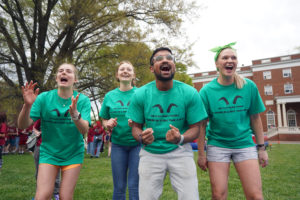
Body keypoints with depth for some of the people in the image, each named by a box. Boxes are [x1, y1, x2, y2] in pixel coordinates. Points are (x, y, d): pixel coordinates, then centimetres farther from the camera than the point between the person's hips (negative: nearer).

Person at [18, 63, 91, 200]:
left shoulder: (83, 100, -9)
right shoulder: (44, 98, -7)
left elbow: (84, 130, -21)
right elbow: (23, 125, -11)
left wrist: (75, 113, -41)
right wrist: (27, 106, -30)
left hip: (73, 154, 0)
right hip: (48, 153, 1)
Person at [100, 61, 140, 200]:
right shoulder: (110, 96, 6)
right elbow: (104, 120, 13)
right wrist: (108, 124, -9)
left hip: (137, 143, -2)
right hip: (118, 144, 2)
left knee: (134, 187, 2)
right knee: (119, 188, 11)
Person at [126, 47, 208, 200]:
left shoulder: (189, 93, -9)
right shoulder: (140, 94, -6)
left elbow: (195, 128, -5)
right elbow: (136, 127, 1)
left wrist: (180, 139, -26)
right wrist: (142, 138, -22)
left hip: (180, 151, 0)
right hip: (150, 152, 1)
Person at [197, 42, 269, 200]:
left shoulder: (249, 86, -1)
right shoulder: (206, 91, -7)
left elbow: (255, 118, 6)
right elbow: (201, 124, -4)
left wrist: (261, 148, 7)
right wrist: (201, 154, -3)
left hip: (244, 144, 2)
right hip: (217, 145, -1)